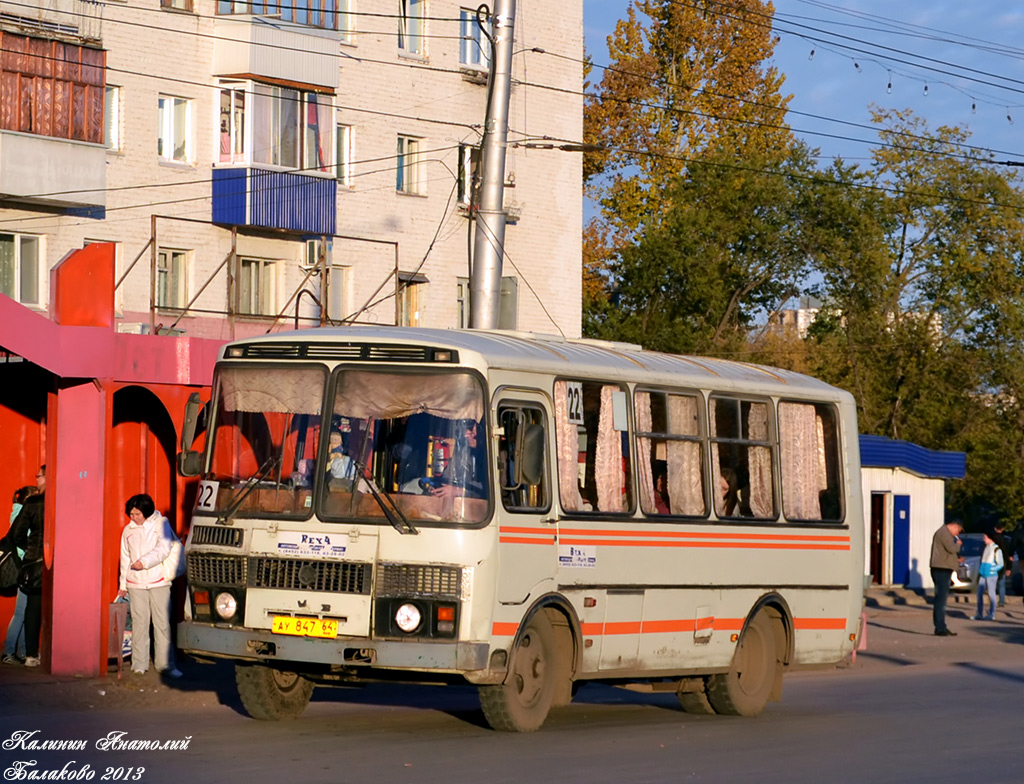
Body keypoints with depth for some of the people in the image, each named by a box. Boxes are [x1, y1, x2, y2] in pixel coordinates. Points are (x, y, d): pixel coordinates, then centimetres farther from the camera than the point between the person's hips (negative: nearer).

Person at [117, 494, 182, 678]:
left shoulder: (161, 524, 0)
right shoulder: (128, 530, 12)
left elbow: (164, 549, -12)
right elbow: (125, 559, 18)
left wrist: (144, 561, -23)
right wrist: (123, 585, 19)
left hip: (159, 582, -3)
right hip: (136, 585, 3)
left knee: (162, 623, -3)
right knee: (139, 624, 0)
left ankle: (165, 664, -1)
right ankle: (139, 664, 6)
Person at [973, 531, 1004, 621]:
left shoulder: (996, 549, -8)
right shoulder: (986, 548, 15)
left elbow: (1000, 564, -8)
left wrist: (992, 569, -16)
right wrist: (979, 569, 15)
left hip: (991, 575, -7)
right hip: (983, 575, 7)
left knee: (991, 594, -2)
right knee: (980, 593, 6)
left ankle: (991, 615, 3)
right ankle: (979, 614, 13)